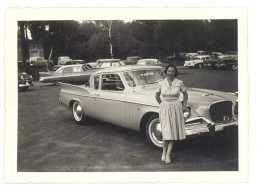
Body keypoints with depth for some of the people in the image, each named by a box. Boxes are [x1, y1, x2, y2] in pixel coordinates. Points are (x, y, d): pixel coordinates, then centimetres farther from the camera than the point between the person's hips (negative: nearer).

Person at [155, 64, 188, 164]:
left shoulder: (179, 83, -3)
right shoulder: (161, 83, -2)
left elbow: (185, 94, 11)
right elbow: (157, 96, 13)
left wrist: (184, 106, 5)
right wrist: (162, 105, 9)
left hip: (176, 108, 1)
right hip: (164, 109, -1)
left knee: (173, 131, 2)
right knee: (166, 131, -6)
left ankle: (168, 154, 10)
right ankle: (164, 152, 13)